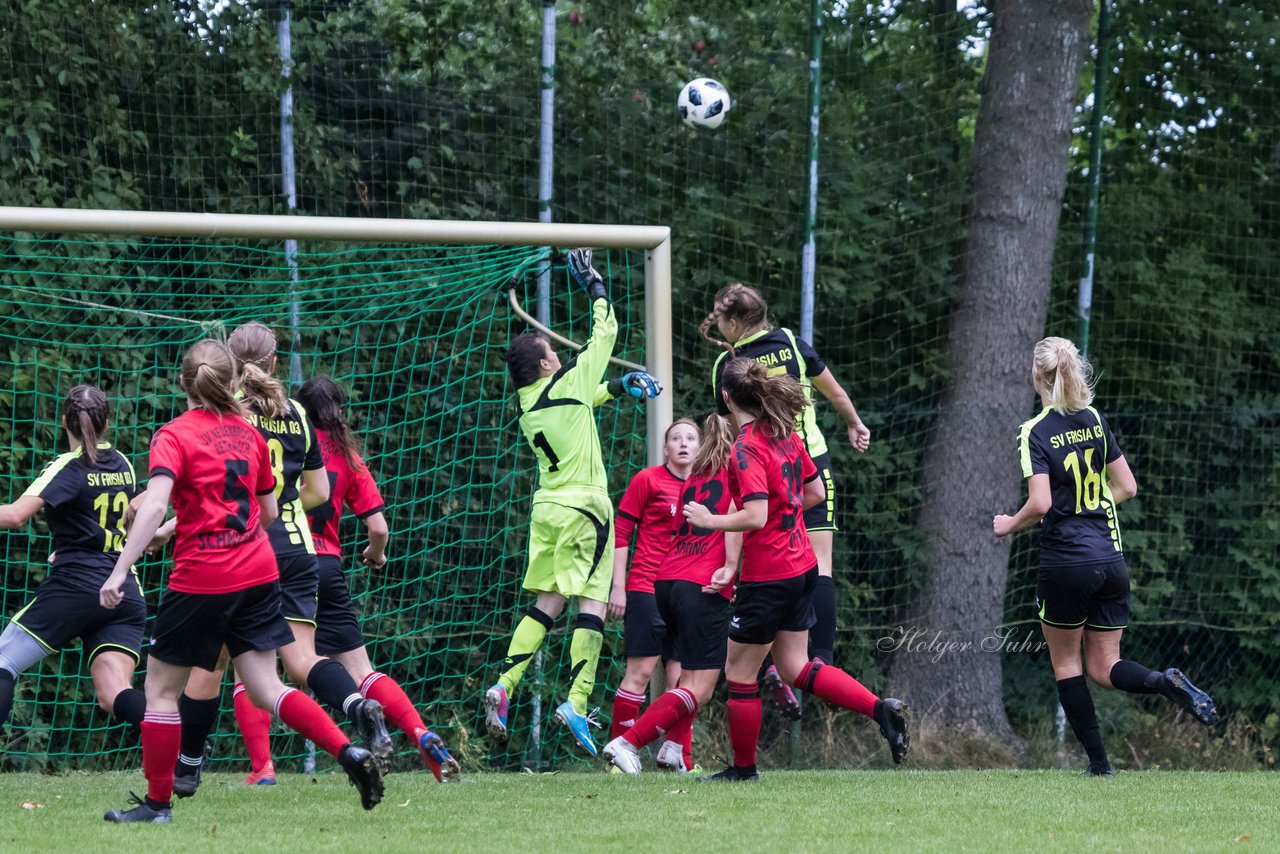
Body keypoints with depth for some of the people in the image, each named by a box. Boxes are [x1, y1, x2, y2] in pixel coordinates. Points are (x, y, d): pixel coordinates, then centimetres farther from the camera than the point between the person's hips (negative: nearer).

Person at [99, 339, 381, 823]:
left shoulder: (174, 437, -7)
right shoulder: (248, 434, 10)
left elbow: (154, 506, -21)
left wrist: (120, 570, -24)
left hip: (201, 579, -5)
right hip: (257, 570, 5)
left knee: (160, 689, 8)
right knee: (266, 689, 7)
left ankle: (158, 803, 9)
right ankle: (349, 752, -11)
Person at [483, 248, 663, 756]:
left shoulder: (527, 404, 9)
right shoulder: (569, 383, -10)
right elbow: (605, 333, 1)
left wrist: (619, 388, 27)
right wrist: (596, 288, 13)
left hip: (546, 508, 7)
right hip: (583, 506, -7)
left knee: (546, 602, 11)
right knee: (592, 602, -6)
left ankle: (503, 686, 0)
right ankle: (577, 702, -15)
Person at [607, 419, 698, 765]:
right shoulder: (647, 480, -2)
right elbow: (620, 532, -2)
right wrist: (618, 587, -7)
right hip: (647, 590, -5)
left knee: (682, 677, 2)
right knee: (640, 672, -7)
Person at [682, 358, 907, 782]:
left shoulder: (747, 448, -19)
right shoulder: (785, 434, 6)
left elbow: (755, 516, -26)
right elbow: (816, 492, 13)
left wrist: (709, 520, -13)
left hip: (768, 577, -8)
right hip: (802, 567, 8)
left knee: (740, 672, 7)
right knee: (795, 667, 15)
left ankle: (743, 768, 17)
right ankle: (880, 708, 2)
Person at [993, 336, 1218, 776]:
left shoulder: (1034, 432, -10)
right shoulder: (1095, 420, 7)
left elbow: (1040, 503, -19)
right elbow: (1127, 487, 10)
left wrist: (1009, 524, 0)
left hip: (1064, 564, -5)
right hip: (1111, 559, 5)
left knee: (1066, 664, 11)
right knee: (1104, 667, 10)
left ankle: (1098, 761, 8)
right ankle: (1167, 683, -19)